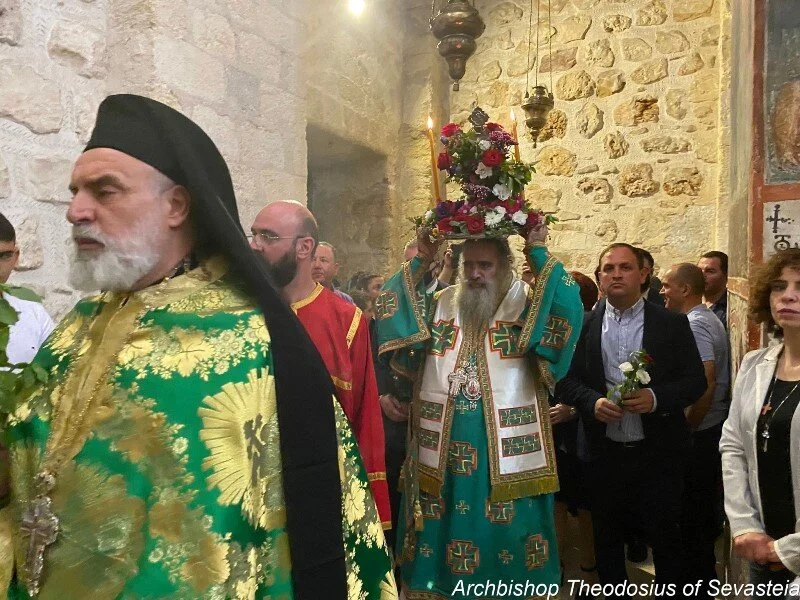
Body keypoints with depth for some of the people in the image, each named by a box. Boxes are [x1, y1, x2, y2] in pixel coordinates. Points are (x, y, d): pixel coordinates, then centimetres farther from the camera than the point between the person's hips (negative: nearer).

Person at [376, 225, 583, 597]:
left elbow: (567, 306, -19)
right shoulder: (439, 304, 8)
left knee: (504, 532, 10)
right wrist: (420, 262, -6)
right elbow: (391, 310, -1)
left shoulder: (528, 304, -1)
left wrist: (539, 254, -18)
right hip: (441, 451, 3)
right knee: (444, 529, 15)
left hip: (507, 454, -2)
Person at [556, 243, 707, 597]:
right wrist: (592, 402, -16)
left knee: (664, 538, 12)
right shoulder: (584, 325, 1)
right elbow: (567, 380, 3)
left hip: (658, 453, -1)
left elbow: (695, 380, -2)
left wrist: (656, 397, -19)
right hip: (605, 452, 1)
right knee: (607, 539, 16)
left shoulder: (672, 324, -2)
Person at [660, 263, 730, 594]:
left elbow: (706, 383, -27)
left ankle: (698, 581, 16)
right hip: (715, 427, 10)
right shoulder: (710, 319, 11)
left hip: (699, 433, -10)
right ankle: (707, 572, 39)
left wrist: (687, 427, -18)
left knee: (692, 509, 3)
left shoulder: (694, 324, -20)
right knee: (707, 503, 22)